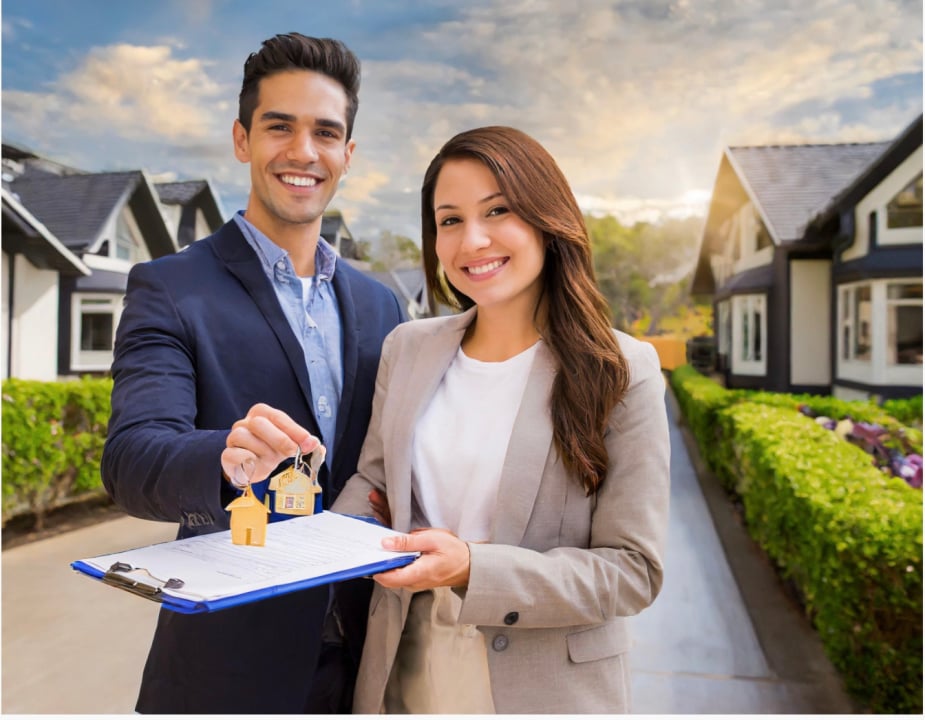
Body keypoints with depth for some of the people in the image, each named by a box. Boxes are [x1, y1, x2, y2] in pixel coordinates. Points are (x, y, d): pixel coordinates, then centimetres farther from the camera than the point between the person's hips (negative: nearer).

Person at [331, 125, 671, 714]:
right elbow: (371, 482, 7)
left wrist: (472, 569, -25)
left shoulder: (623, 372, -13)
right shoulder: (407, 348, 0)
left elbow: (633, 571, -14)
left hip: (546, 688, -3)